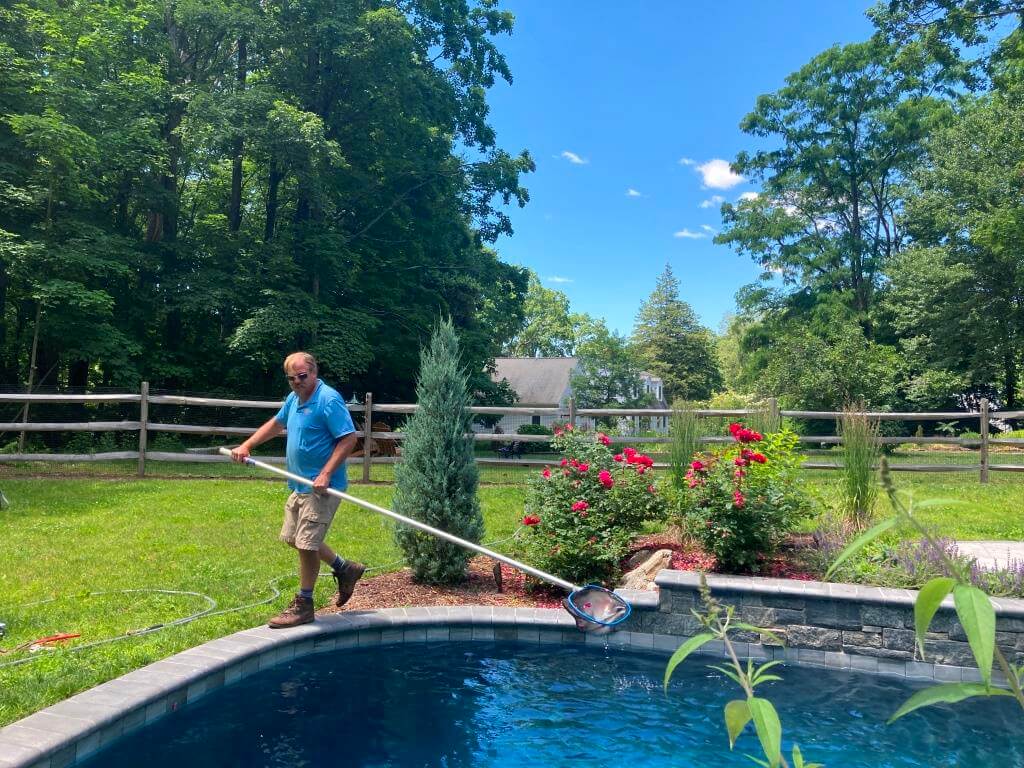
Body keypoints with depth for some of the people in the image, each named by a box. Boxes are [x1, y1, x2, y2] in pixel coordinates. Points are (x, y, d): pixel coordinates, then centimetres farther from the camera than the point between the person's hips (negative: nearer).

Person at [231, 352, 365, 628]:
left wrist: (325, 475, -27)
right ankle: (345, 569, 31)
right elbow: (276, 424, 28)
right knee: (294, 538, 18)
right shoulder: (294, 399, 11)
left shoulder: (329, 400, -17)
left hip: (320, 488, -10)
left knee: (306, 543, -4)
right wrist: (247, 445, 19)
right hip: (300, 485, 10)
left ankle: (303, 606, 12)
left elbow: (349, 439, -22)